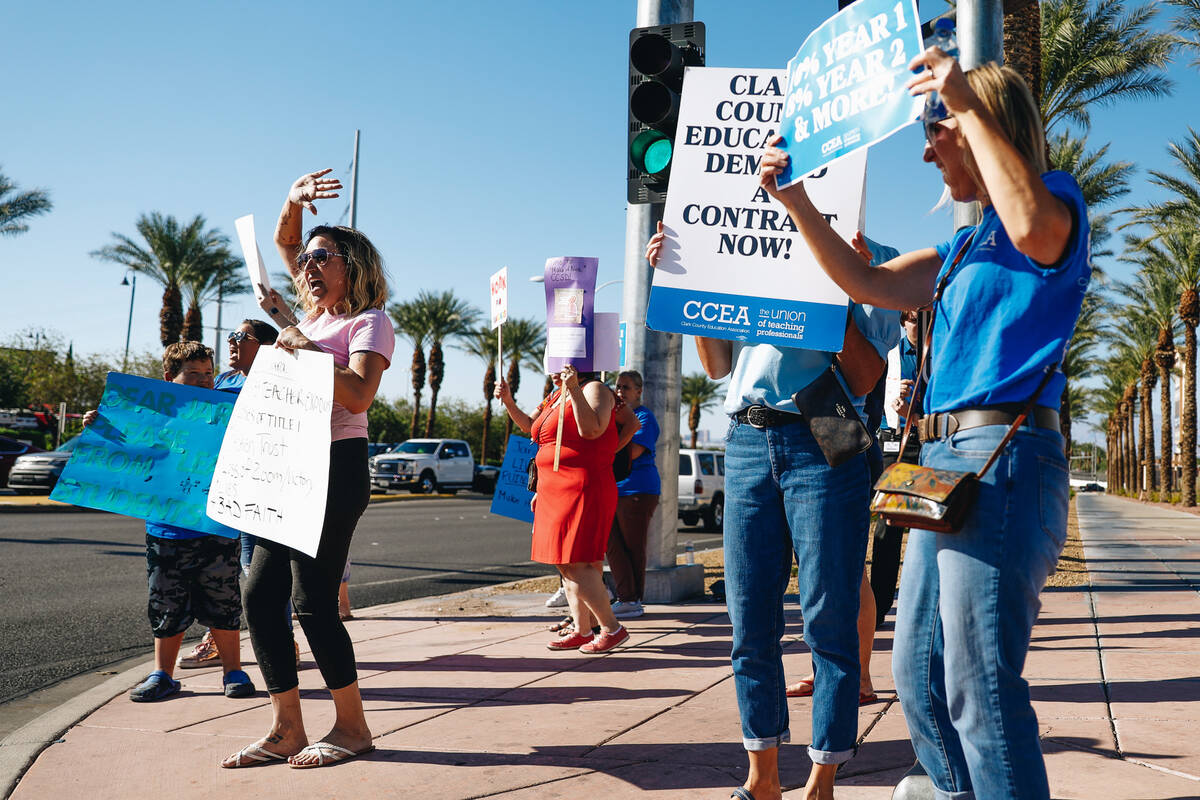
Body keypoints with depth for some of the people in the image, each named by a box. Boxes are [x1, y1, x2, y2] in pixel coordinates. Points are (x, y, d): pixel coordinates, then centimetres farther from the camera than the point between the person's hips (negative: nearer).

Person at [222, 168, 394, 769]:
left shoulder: (368, 321, -3)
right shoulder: (318, 313, 19)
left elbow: (358, 396, -19)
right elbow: (284, 242, 29)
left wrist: (306, 350, -16)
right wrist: (294, 200, 12)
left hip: (336, 470, -8)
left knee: (312, 601, -8)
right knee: (259, 597, 4)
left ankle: (352, 726, 7)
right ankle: (286, 731, 12)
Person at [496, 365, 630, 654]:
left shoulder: (594, 390, -6)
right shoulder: (557, 396, 20)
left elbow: (591, 430, -24)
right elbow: (530, 426, 33)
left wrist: (575, 390, -28)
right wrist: (508, 401, 21)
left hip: (581, 491, -10)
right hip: (556, 494, 10)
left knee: (576, 564, -14)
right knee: (565, 565, 8)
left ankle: (612, 628, -4)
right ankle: (582, 630, 14)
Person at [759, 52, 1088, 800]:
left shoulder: (1060, 199, 1)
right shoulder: (964, 247, 23)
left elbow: (1035, 229, -24)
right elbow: (870, 284, 22)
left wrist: (967, 106, -17)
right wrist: (796, 200, 15)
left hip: (1004, 458, -9)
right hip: (945, 459, 9)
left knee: (978, 688, -10)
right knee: (918, 677, 11)